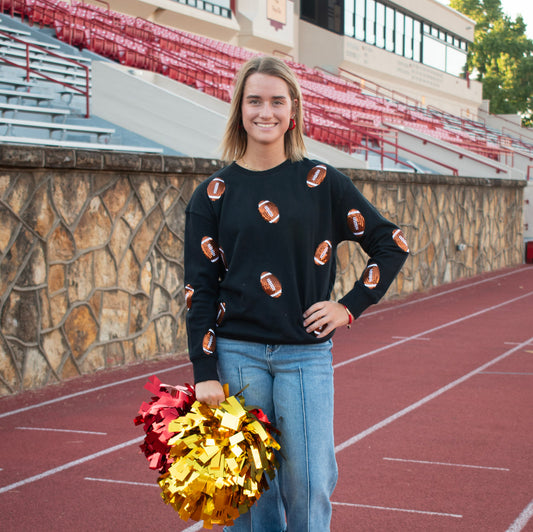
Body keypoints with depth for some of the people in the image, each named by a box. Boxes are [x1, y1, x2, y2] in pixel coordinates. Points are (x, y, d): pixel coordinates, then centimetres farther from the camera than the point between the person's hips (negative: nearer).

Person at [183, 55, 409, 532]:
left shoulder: (322, 182, 2)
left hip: (306, 354, 0)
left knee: (310, 487, -1)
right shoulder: (214, 193, 3)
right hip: (237, 354, 1)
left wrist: (351, 306, 0)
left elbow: (391, 245, 8)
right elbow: (200, 288, 2)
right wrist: (205, 373, -4)